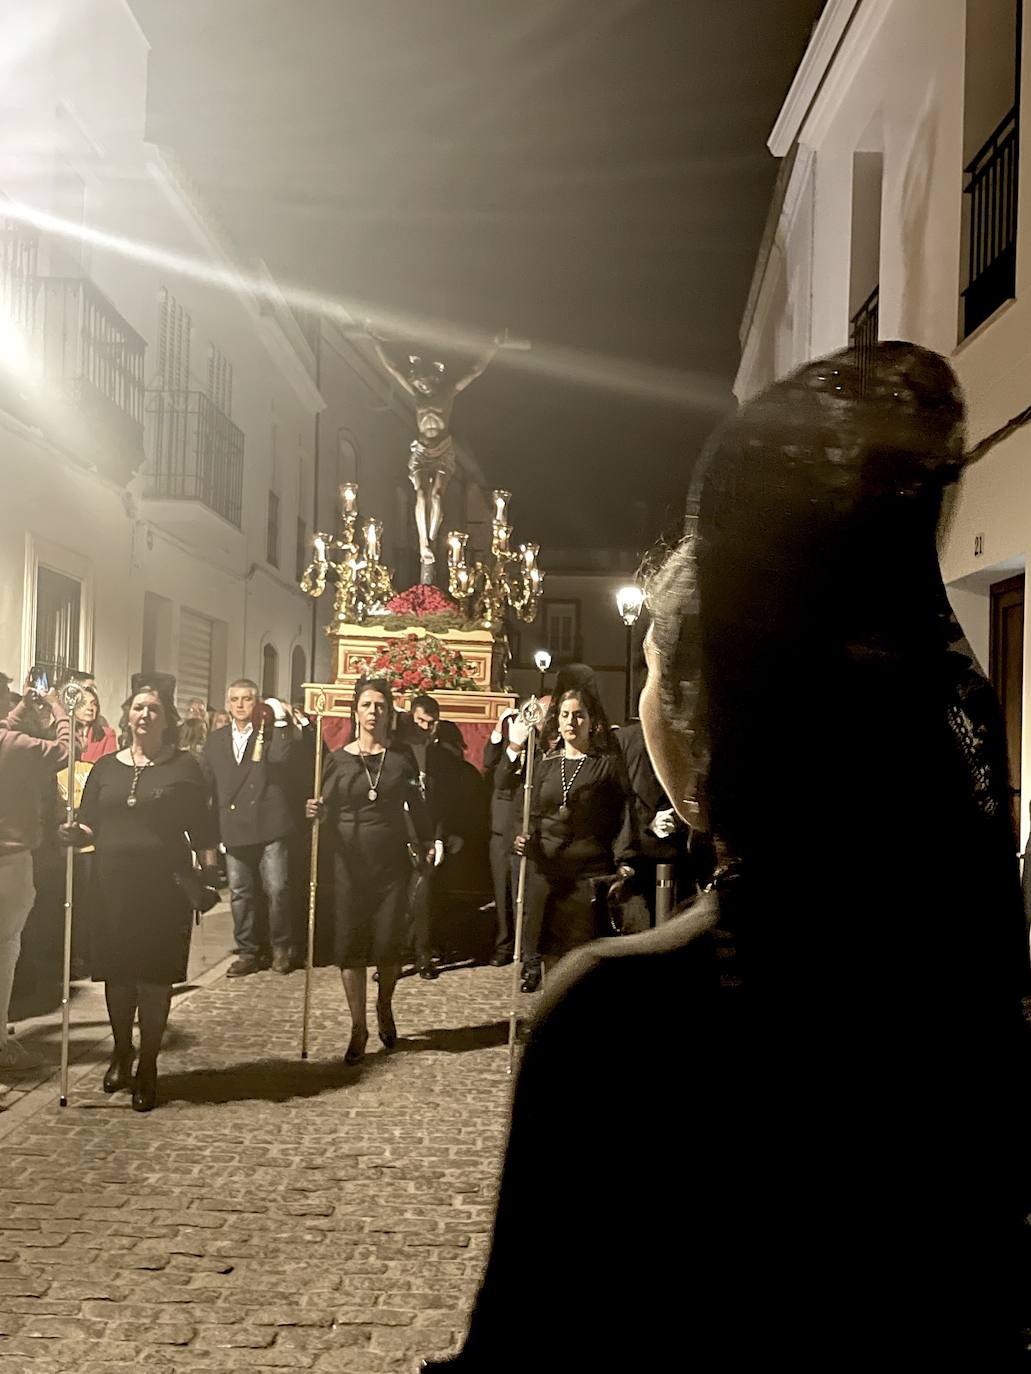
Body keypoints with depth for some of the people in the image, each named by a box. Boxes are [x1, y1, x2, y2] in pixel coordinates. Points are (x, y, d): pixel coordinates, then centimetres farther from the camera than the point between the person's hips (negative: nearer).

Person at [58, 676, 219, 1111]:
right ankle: (121, 1055, 30)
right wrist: (75, 834, -11)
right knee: (117, 974, 10)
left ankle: (147, 1068, 15)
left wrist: (210, 874, -8)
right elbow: (90, 825, 10)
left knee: (155, 978, 2)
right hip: (112, 885, 3)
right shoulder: (106, 767, 10)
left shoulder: (184, 767, 2)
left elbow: (202, 830, 1)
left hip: (164, 887, -3)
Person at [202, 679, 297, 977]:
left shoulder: (270, 733, 2)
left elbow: (280, 757, -19)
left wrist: (280, 718, -18)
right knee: (240, 893, 7)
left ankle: (281, 947, 14)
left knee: (277, 889, -4)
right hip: (234, 827, 4)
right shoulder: (216, 740, 13)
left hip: (270, 826, -3)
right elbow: (205, 783, 13)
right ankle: (248, 952, 18)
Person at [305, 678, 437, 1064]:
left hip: (392, 861, 0)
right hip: (351, 862, 0)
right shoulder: (338, 759, 1)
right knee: (350, 944, 1)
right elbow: (327, 813, 1)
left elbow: (416, 807, 9)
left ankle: (384, 1008, 30)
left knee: (389, 941, 3)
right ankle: (358, 1027, 13)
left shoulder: (401, 758, 3)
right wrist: (315, 811, -20)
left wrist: (427, 842, -3)